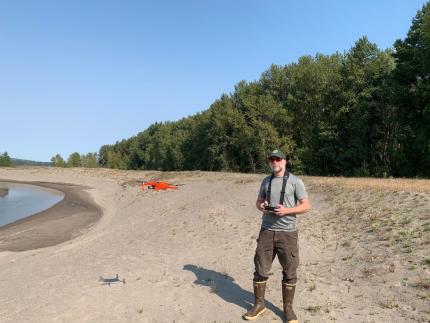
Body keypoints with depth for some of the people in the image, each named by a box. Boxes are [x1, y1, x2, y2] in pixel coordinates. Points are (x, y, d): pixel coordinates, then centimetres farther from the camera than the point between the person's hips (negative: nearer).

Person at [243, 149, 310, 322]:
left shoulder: (295, 181, -5)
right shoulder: (266, 181, 9)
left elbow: (306, 206, -6)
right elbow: (258, 201, 17)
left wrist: (286, 210, -20)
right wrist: (261, 206, -7)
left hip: (287, 232, -3)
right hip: (267, 231, 4)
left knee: (289, 272, 7)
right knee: (260, 269, 7)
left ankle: (288, 308, 25)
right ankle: (259, 304, 25)